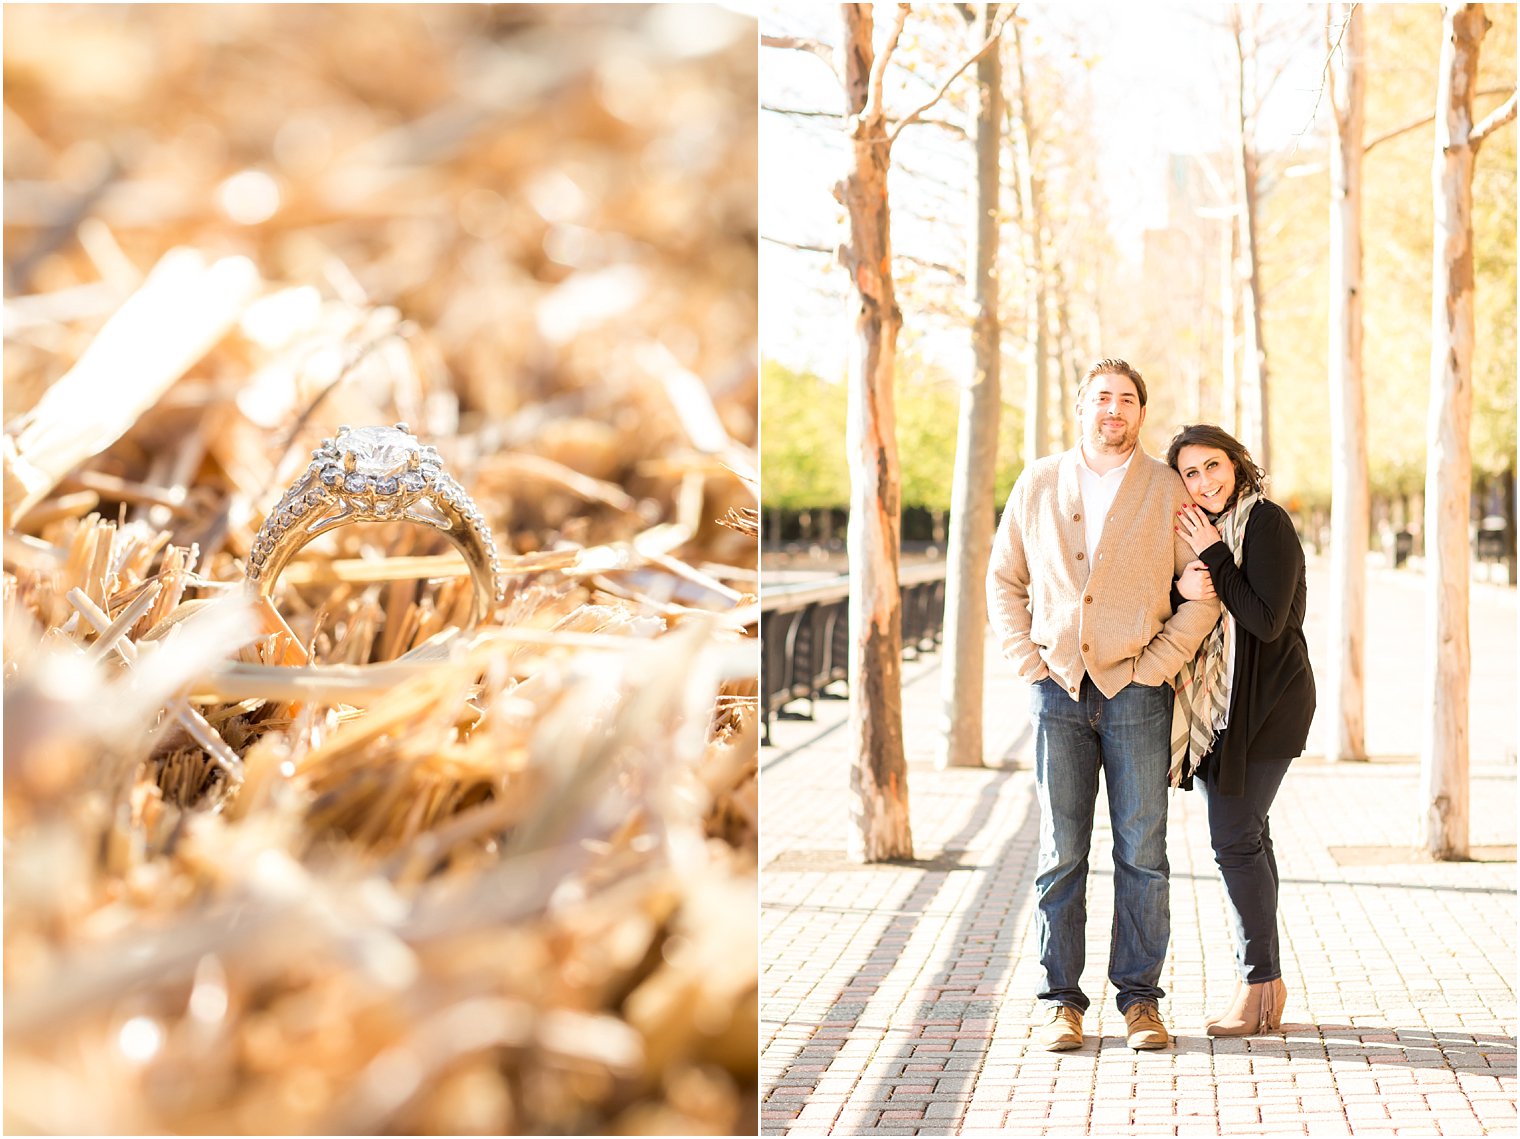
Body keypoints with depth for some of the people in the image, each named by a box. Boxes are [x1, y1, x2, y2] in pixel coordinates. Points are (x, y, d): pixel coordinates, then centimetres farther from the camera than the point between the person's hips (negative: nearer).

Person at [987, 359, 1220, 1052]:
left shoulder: (1169, 491, 4)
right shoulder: (1037, 485, 10)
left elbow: (1203, 591, 2)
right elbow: (1004, 579, 14)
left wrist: (1157, 664, -6)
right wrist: (1028, 662, 3)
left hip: (1136, 690, -1)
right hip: (1059, 687, 1)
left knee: (1142, 852, 1)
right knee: (1060, 852, 1)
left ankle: (1139, 998, 9)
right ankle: (1061, 1002, 7)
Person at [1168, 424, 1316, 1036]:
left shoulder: (1267, 524, -12)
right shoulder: (1199, 530, 13)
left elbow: (1267, 621, -20)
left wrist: (1213, 557, -17)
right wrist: (1181, 587, -13)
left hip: (1264, 702, -8)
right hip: (1216, 703, 8)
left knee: (1235, 837, -10)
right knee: (1245, 836, 9)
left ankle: (1259, 982, -1)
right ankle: (1266, 984, 15)